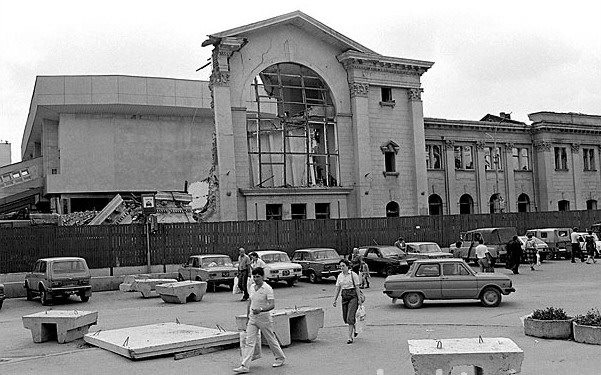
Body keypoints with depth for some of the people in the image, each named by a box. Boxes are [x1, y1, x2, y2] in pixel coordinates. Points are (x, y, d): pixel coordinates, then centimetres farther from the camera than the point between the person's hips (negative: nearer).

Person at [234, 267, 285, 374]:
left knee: (271, 340, 10)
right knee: (249, 342, -3)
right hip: (252, 318, 5)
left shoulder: (267, 289, -15)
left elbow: (272, 305, -22)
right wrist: (247, 315, 16)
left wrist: (260, 309, -37)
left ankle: (280, 358, 32)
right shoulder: (252, 287, 6)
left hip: (264, 319, -5)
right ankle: (244, 366, -5)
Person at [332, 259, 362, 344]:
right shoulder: (340, 276, 9)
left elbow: (357, 288, -6)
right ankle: (354, 330, 36)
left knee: (350, 318, -12)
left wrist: (359, 299, -9)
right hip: (344, 297, 6)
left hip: (353, 296, -6)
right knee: (345, 318, 9)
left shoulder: (353, 275, -6)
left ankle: (350, 337, -7)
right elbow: (337, 289, 11)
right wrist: (334, 300, 7)